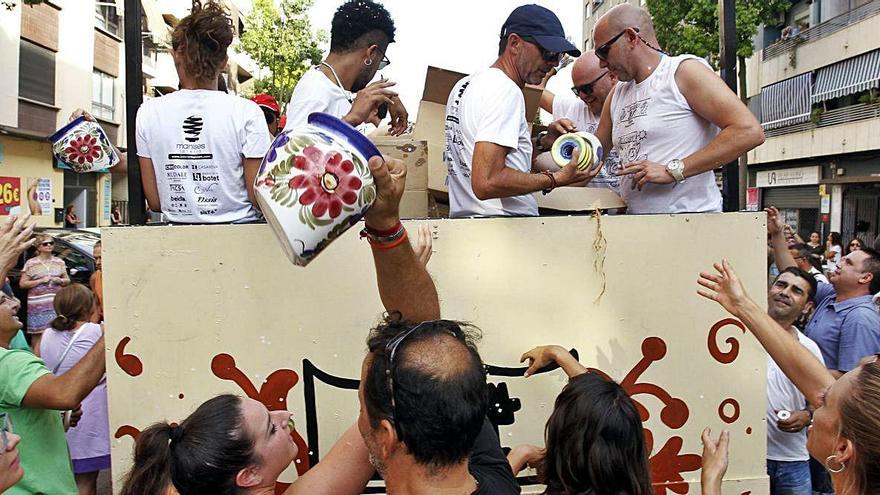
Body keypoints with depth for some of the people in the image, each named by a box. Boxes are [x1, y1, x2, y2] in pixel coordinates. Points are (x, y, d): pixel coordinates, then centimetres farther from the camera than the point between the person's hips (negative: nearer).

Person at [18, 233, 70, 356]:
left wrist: (60, 280, -3)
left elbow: (67, 280, 19)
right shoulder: (31, 263, 1)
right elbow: (22, 284, 0)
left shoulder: (59, 262, 11)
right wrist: (40, 281, -11)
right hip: (38, 304, -3)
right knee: (39, 335, -5)